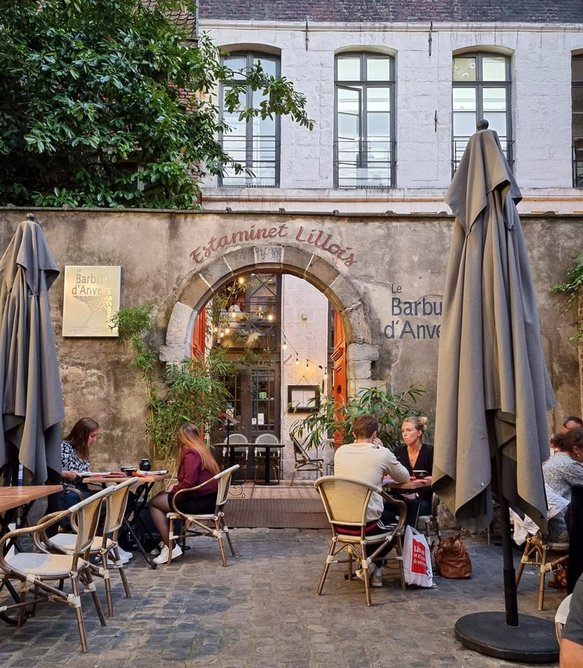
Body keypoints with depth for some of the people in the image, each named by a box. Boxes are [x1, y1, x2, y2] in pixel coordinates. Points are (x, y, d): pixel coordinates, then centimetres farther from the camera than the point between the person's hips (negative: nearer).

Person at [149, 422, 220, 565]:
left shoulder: (191, 454, -14)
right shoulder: (203, 451, 13)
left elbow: (188, 483, -23)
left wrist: (173, 490, -6)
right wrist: (176, 489, 14)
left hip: (200, 502, -9)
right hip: (209, 500, 9)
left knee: (154, 503, 1)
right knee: (162, 496, 19)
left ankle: (171, 547, -3)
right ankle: (166, 541, 17)